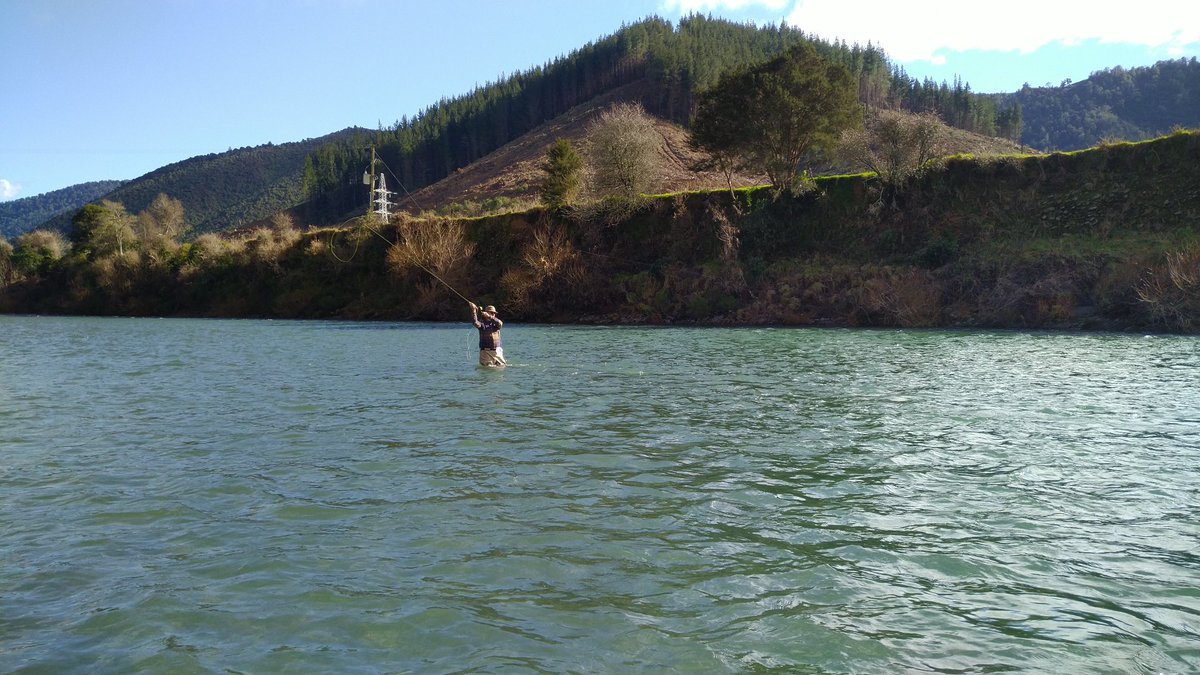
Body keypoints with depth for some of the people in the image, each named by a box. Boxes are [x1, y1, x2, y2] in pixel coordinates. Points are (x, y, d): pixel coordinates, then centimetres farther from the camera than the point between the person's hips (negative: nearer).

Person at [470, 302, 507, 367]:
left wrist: (489, 317, -28)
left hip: (496, 351, 2)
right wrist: (473, 310, -30)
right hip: (485, 351, -2)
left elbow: (500, 323, -17)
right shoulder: (482, 323, 3)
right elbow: (475, 322, -18)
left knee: (502, 366, 10)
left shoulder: (495, 323, 7)